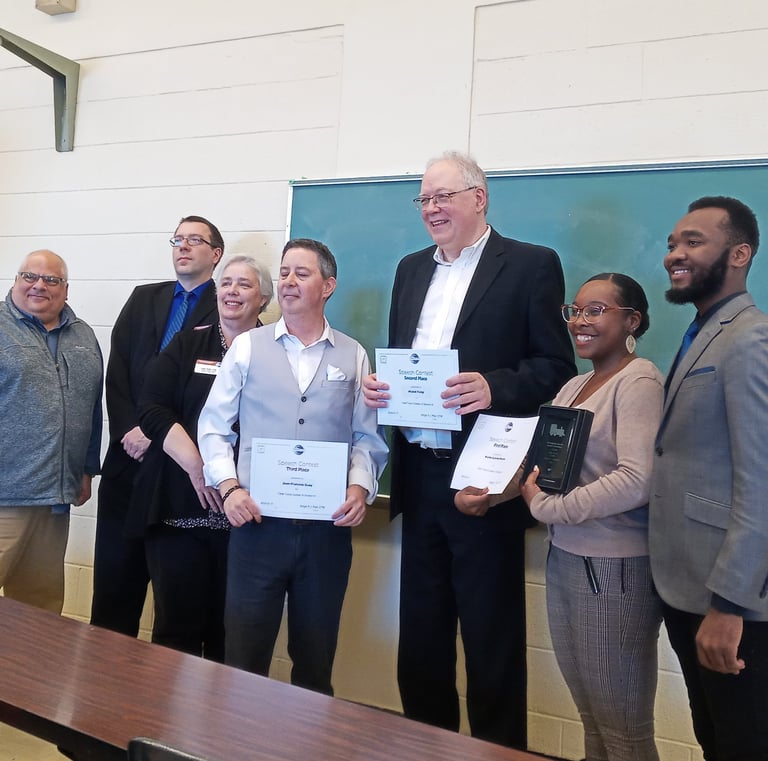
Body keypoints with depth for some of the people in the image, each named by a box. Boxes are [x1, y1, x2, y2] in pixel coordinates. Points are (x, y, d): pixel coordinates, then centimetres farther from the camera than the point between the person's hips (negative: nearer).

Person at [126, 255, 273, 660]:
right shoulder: (187, 345, 8)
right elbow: (151, 407, -2)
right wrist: (196, 465, -14)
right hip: (180, 508, 1)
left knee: (230, 628, 8)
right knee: (176, 624, 4)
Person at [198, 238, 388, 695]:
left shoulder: (353, 356, 6)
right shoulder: (247, 347, 5)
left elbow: (368, 437, 6)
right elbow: (213, 427, 5)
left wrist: (360, 487, -11)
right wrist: (229, 487, -8)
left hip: (328, 528, 1)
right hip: (258, 523, 0)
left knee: (316, 663, 14)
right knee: (243, 659, 5)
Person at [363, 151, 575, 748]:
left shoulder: (531, 265, -3)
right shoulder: (411, 269, 15)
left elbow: (557, 366, -8)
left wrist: (494, 387, -24)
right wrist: (379, 384, -3)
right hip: (420, 474, 6)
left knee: (491, 637, 5)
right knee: (421, 636, 17)